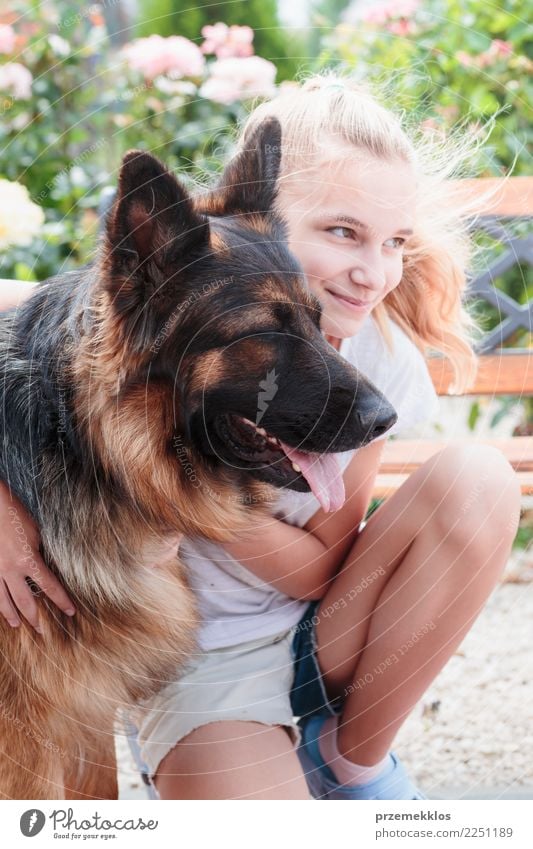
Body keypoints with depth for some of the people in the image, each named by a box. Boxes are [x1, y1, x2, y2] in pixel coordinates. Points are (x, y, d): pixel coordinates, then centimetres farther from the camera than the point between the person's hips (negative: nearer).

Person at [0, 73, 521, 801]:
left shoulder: (384, 361, -10)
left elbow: (321, 568, -9)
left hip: (322, 638, 4)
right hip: (197, 665, -4)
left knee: (479, 481, -21)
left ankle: (353, 757, -6)